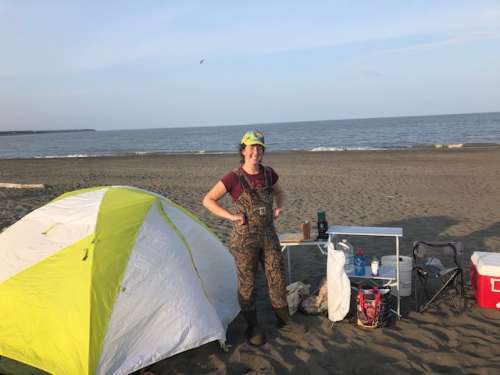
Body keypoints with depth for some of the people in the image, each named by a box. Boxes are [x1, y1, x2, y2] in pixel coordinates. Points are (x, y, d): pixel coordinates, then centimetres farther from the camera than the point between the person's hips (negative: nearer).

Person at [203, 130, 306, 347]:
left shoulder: (268, 174, 0)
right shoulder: (233, 178, -14)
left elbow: (279, 193, 21)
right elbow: (208, 200, -9)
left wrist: (278, 208, 2)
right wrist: (231, 216, -16)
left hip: (268, 235, 5)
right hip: (244, 238, -5)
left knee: (277, 278, 13)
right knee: (247, 284, 8)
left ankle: (284, 321, 32)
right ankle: (253, 328, 25)